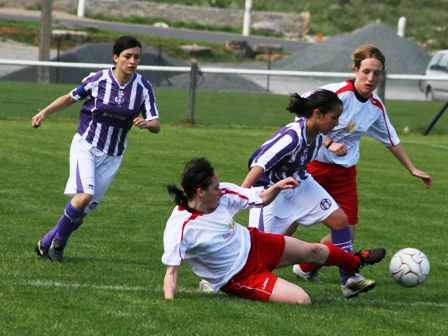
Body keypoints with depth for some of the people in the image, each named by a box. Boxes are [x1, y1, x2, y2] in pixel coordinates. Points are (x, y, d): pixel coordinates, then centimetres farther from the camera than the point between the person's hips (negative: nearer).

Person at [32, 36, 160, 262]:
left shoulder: (144, 87, -7)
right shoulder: (97, 80, -11)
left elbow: (156, 125, -7)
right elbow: (71, 97, 6)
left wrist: (146, 123, -30)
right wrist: (44, 112, -4)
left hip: (112, 156, 3)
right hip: (86, 146, -3)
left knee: (87, 208, 3)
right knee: (85, 195, -23)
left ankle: (50, 243, 24)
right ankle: (58, 239, -1)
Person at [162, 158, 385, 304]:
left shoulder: (222, 194, -15)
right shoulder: (180, 227, -33)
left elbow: (260, 199, -1)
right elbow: (171, 271, -30)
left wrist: (277, 188, -21)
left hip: (251, 244, 7)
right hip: (239, 277, -7)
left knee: (313, 251, 23)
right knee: (301, 300, -20)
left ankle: (355, 262, 54)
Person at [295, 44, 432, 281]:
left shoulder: (376, 106, 4)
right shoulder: (336, 93, -17)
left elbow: (391, 140, 19)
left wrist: (413, 170, 22)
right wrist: (328, 143, -27)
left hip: (345, 171, 6)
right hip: (313, 165, -6)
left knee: (346, 233, 1)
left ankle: (306, 269, 21)